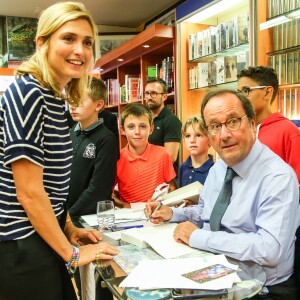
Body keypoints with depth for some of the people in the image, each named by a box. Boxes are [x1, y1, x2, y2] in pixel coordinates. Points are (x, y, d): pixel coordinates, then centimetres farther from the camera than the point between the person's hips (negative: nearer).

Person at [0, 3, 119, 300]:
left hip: (44, 238, 9)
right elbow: (29, 192, -21)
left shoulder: (55, 97, 8)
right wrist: (72, 253, -14)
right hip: (24, 247, -9)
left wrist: (69, 228, 14)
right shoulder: (27, 92, -19)